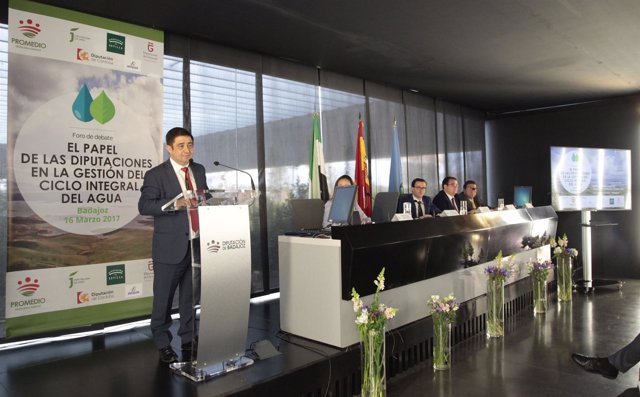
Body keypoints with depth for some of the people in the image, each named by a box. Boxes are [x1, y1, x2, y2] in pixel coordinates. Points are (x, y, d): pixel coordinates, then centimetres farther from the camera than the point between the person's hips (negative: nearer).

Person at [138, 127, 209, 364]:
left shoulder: (199, 170, 11)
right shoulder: (156, 175, -6)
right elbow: (144, 206, -14)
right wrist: (174, 203, -26)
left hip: (197, 245, 5)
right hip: (170, 247, -4)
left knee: (191, 297, 14)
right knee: (164, 299, 6)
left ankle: (188, 340, 29)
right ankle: (163, 344, 23)